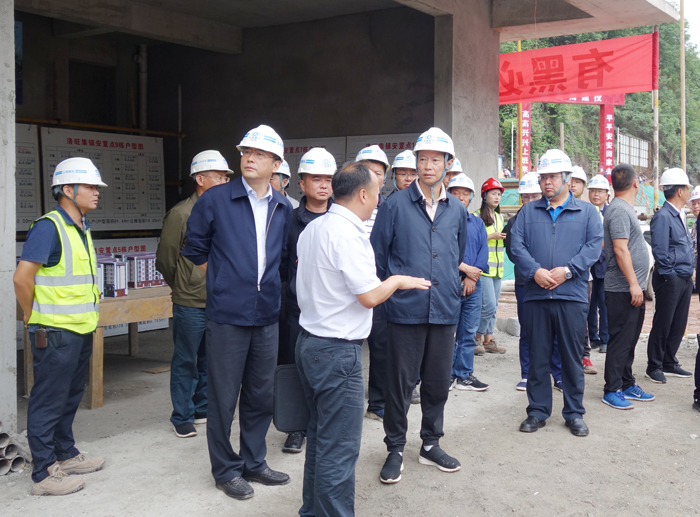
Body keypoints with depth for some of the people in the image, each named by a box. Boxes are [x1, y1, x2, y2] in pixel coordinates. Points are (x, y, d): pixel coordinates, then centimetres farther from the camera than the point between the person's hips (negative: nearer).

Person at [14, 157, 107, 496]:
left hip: (81, 328, 9)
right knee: (48, 401, 0)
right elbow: (22, 278, -19)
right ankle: (44, 474, 8)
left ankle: (66, 455, 34)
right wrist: (35, 318, -7)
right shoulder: (48, 227, -16)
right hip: (55, 332, -9)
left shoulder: (81, 228, 12)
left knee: (70, 396, 19)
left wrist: (86, 317, 17)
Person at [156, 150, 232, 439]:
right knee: (186, 363, 6)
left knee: (210, 361, 15)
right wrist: (185, 288, 9)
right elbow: (165, 259, -1)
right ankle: (182, 418, 18)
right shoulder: (181, 214, -9)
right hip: (190, 306, -4)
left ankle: (203, 409, 30)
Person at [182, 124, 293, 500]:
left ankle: (254, 462, 30)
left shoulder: (283, 209, 6)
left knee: (261, 395, 14)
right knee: (223, 397, 4)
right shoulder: (215, 200, -6)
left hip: (267, 314, 4)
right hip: (227, 314, -4)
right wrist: (222, 282, 8)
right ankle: (226, 469, 20)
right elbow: (195, 250, 5)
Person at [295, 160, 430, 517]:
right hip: (338, 351, -10)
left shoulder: (312, 229, 9)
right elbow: (369, 296, -19)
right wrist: (397, 281, 0)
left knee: (320, 436, 20)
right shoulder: (348, 234, -19)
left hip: (309, 340, 10)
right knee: (339, 448, -1)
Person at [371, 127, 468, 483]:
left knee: (438, 382, 12)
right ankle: (395, 449, 16)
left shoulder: (457, 210, 10)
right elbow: (378, 254, 1)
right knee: (400, 382, 2)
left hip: (445, 310, 4)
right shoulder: (395, 205, -3)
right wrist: (389, 290, 5)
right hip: (406, 310, -4)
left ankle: (431, 444, 28)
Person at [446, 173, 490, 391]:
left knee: (469, 332, 7)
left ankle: (464, 375, 15)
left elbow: (484, 250, 7)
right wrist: (464, 268, -12)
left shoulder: (477, 223, 16)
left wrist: (472, 277, -7)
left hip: (473, 284, 5)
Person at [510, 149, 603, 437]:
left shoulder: (587, 212, 9)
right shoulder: (528, 211, 12)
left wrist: (567, 270, -14)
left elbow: (594, 245, -2)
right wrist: (535, 271, -14)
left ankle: (574, 413, 18)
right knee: (537, 357, 7)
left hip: (572, 296, -1)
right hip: (535, 296, 1)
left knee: (572, 357, 5)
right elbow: (516, 244, 2)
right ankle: (538, 411, 18)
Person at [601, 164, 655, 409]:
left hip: (633, 288, 10)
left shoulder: (625, 209, 17)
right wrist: (633, 283, -21)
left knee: (629, 341, 15)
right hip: (623, 289, -10)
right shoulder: (618, 209, -15)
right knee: (620, 341, -4)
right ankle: (612, 391, 3)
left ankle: (627, 385, 23)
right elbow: (620, 249, -21)